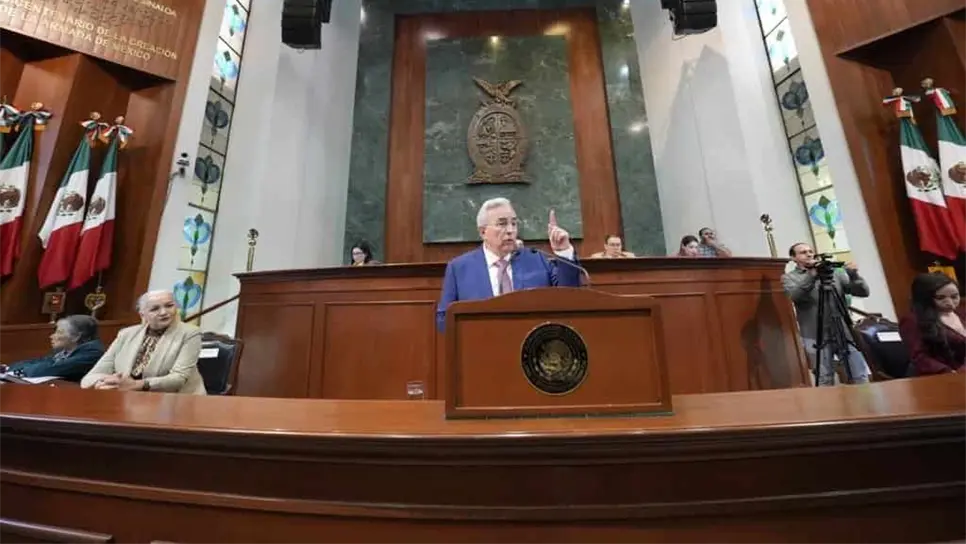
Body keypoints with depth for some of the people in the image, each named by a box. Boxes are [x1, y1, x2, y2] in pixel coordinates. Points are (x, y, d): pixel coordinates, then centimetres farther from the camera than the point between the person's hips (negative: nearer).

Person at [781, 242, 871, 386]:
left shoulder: (834, 271, 13)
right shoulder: (789, 277, 4)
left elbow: (863, 292, 7)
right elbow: (795, 296, -17)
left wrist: (854, 276, -11)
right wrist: (811, 275, -27)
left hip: (844, 331, 3)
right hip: (816, 335, -3)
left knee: (860, 376, 4)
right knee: (825, 379, 2)